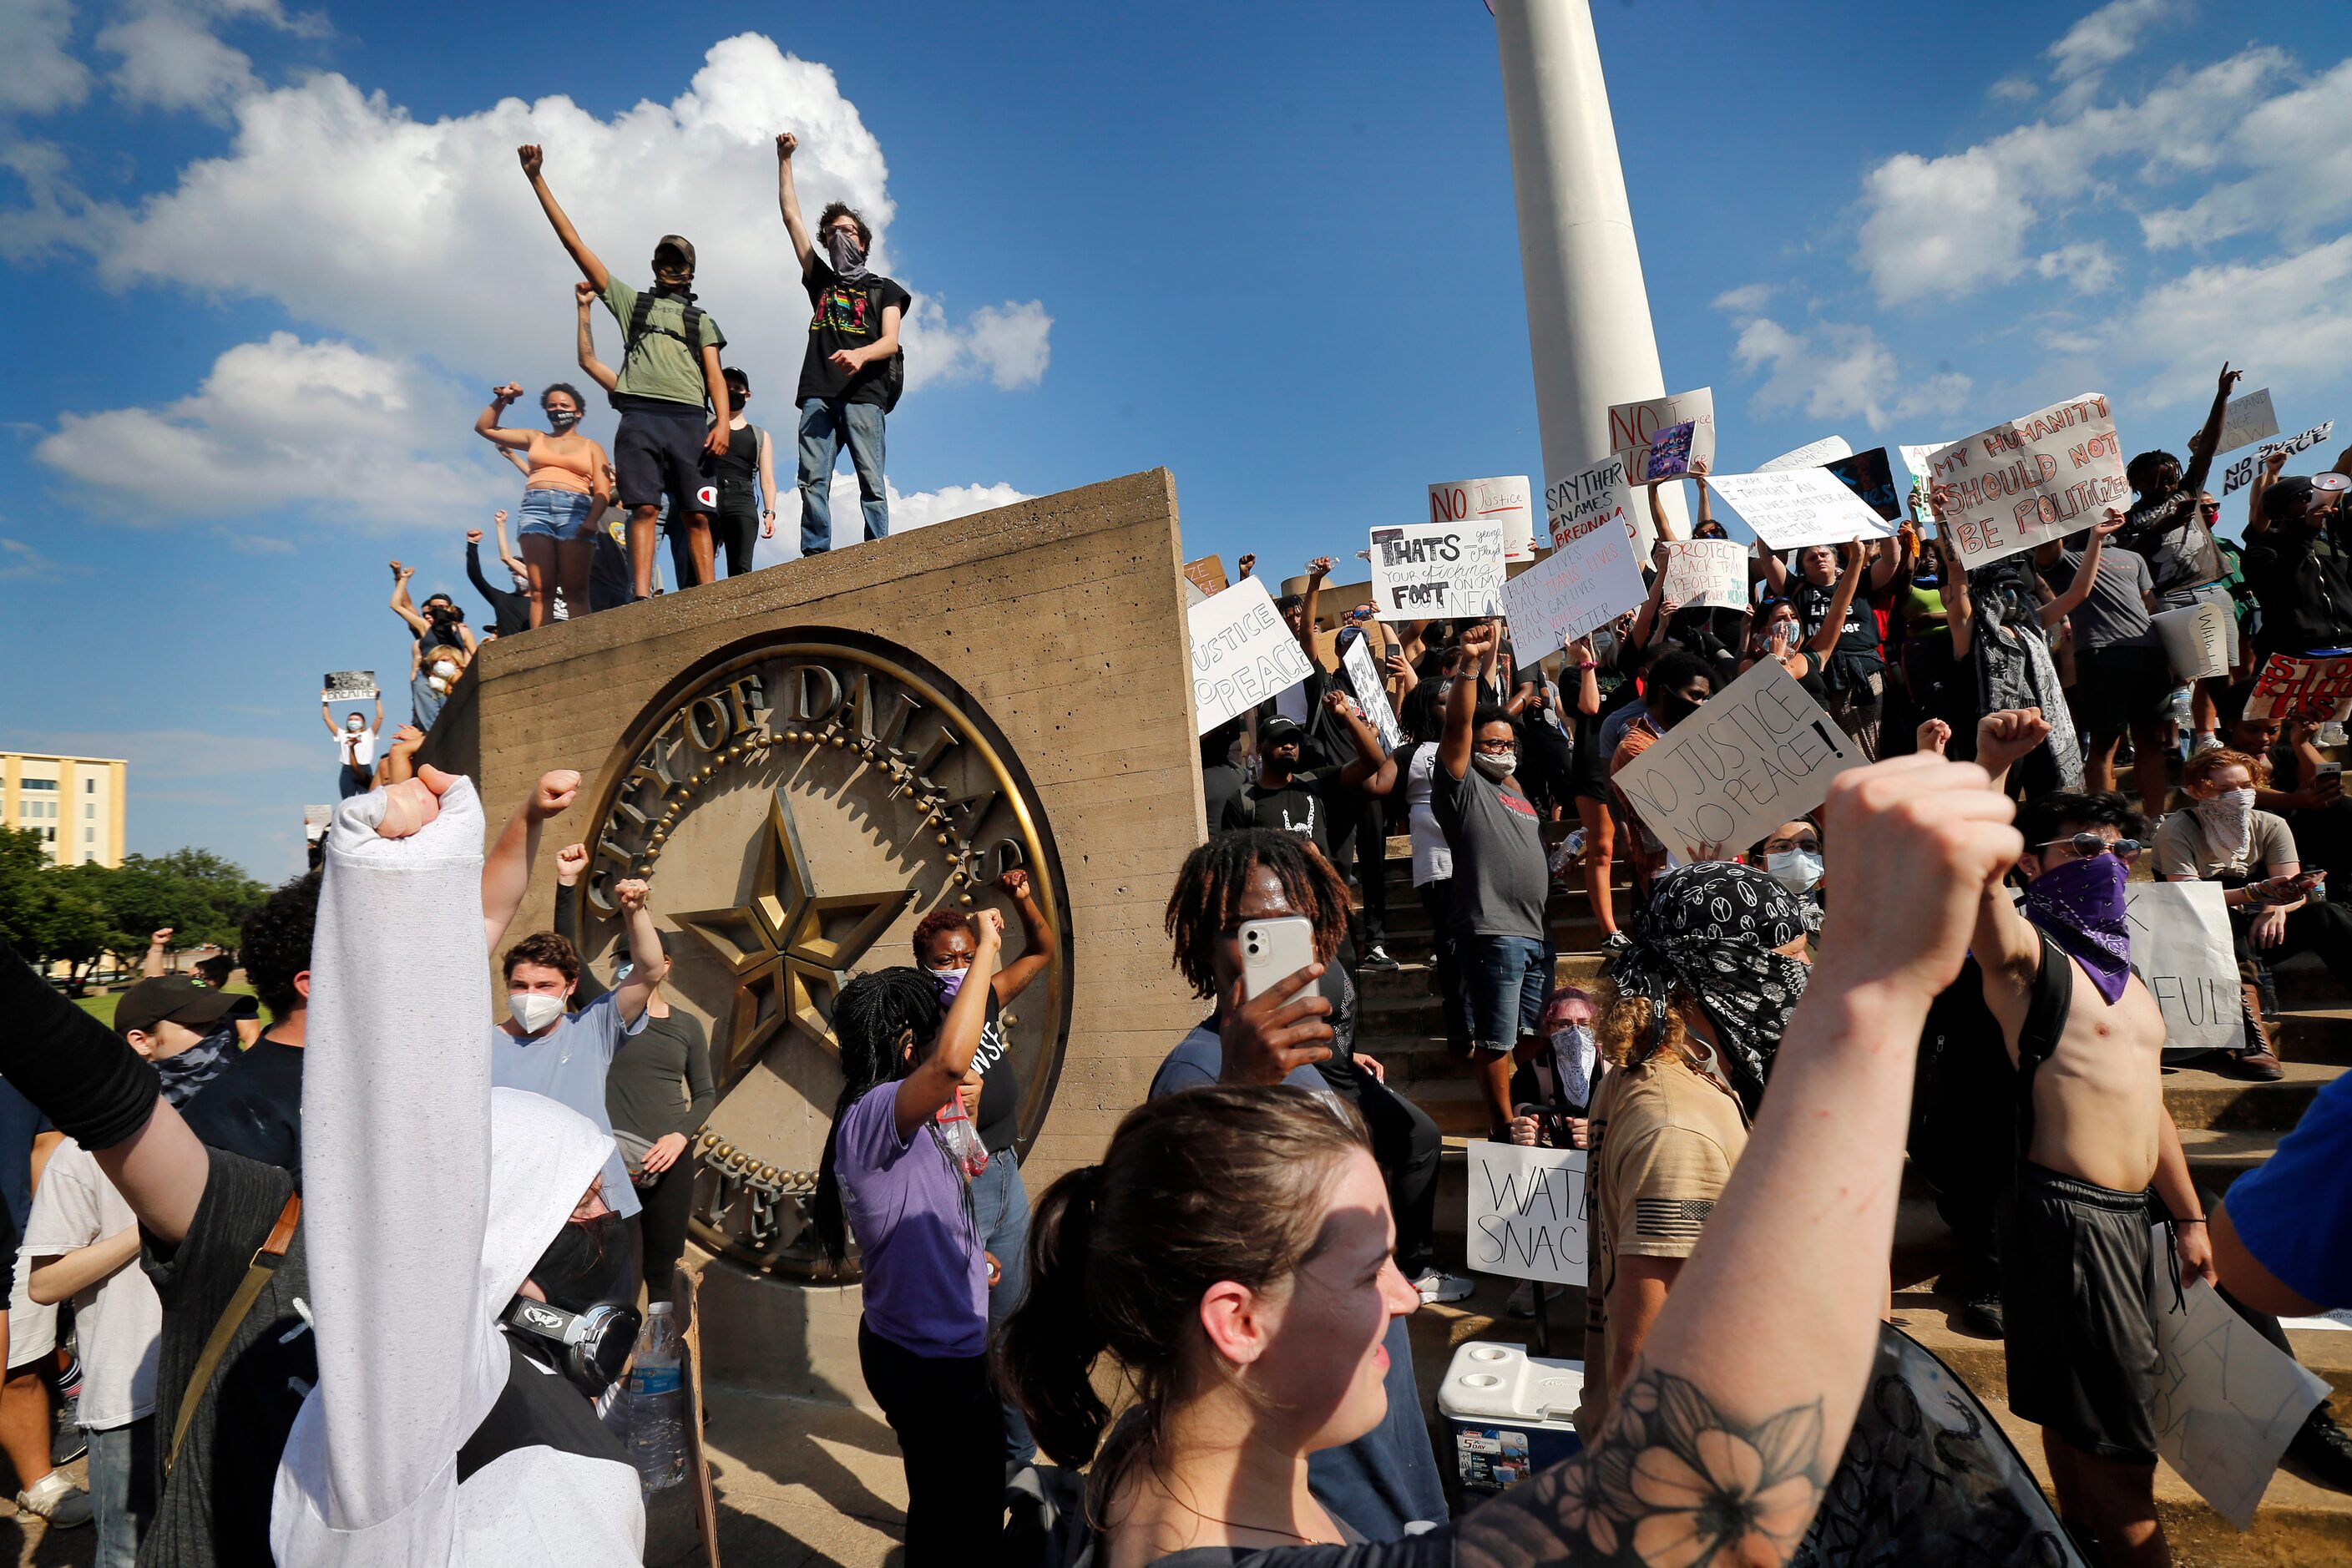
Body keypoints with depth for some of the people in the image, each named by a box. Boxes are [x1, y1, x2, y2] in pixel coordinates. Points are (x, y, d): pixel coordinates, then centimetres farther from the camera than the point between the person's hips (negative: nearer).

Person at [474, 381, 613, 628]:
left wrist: (592, 520, -12)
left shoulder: (591, 447, 19)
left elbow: (602, 492, 5)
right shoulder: (535, 438, 26)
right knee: (540, 589, -12)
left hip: (575, 512, -2)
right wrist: (502, 400, 18)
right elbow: (484, 427, 30)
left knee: (575, 590, -13)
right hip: (536, 509, 2)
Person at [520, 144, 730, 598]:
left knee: (697, 514, -8)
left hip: (689, 419, 0)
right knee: (644, 508, -12)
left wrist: (723, 422, -7)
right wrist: (537, 179, 21)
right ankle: (642, 598, -19)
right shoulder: (631, 301, 26)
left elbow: (715, 376, 11)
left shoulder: (701, 320, 25)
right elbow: (574, 242, 24)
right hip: (640, 416, 0)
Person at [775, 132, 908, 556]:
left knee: (871, 480, -13)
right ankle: (815, 556, -16)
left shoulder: (883, 290, 19)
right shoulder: (821, 281, 29)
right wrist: (784, 160, 27)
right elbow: (791, 217, 29)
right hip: (818, 393, 3)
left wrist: (860, 354, -18)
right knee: (812, 480, -11)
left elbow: (890, 341, 3)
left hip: (864, 393, -3)